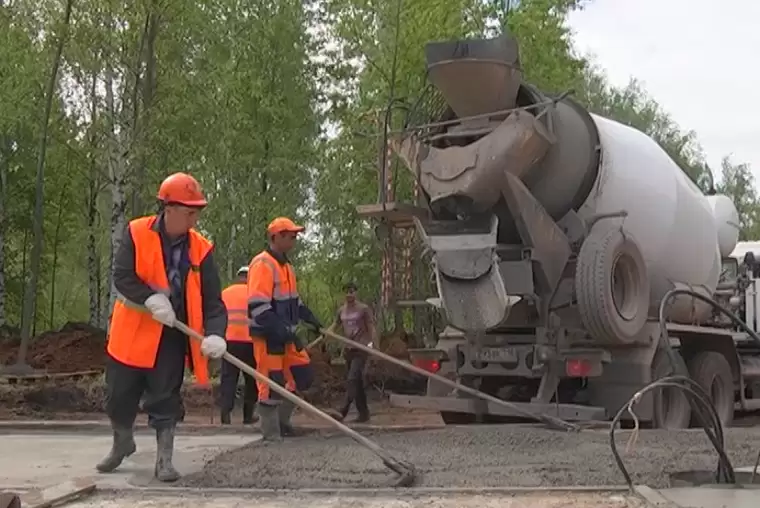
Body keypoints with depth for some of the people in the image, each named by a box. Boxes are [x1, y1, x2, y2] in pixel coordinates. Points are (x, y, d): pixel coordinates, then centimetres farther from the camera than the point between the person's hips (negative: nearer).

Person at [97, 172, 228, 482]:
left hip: (172, 334, 0)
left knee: (166, 399, 0)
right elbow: (122, 277, -15)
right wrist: (151, 299, -30)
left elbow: (212, 298, -10)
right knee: (119, 395, 12)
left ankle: (164, 460, 10)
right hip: (132, 331, 0)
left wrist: (215, 333, -26)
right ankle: (122, 443, 37)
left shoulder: (201, 248, -6)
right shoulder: (136, 233, -10)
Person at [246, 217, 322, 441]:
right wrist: (284, 332, -26)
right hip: (267, 336, -9)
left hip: (284, 335, 9)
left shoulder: (286, 265, 14)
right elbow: (258, 307, -24)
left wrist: (311, 319, 18)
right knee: (272, 384, -4)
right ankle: (271, 434, 7)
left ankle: (281, 419, 25)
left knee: (303, 375, 11)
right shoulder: (262, 264, -16)